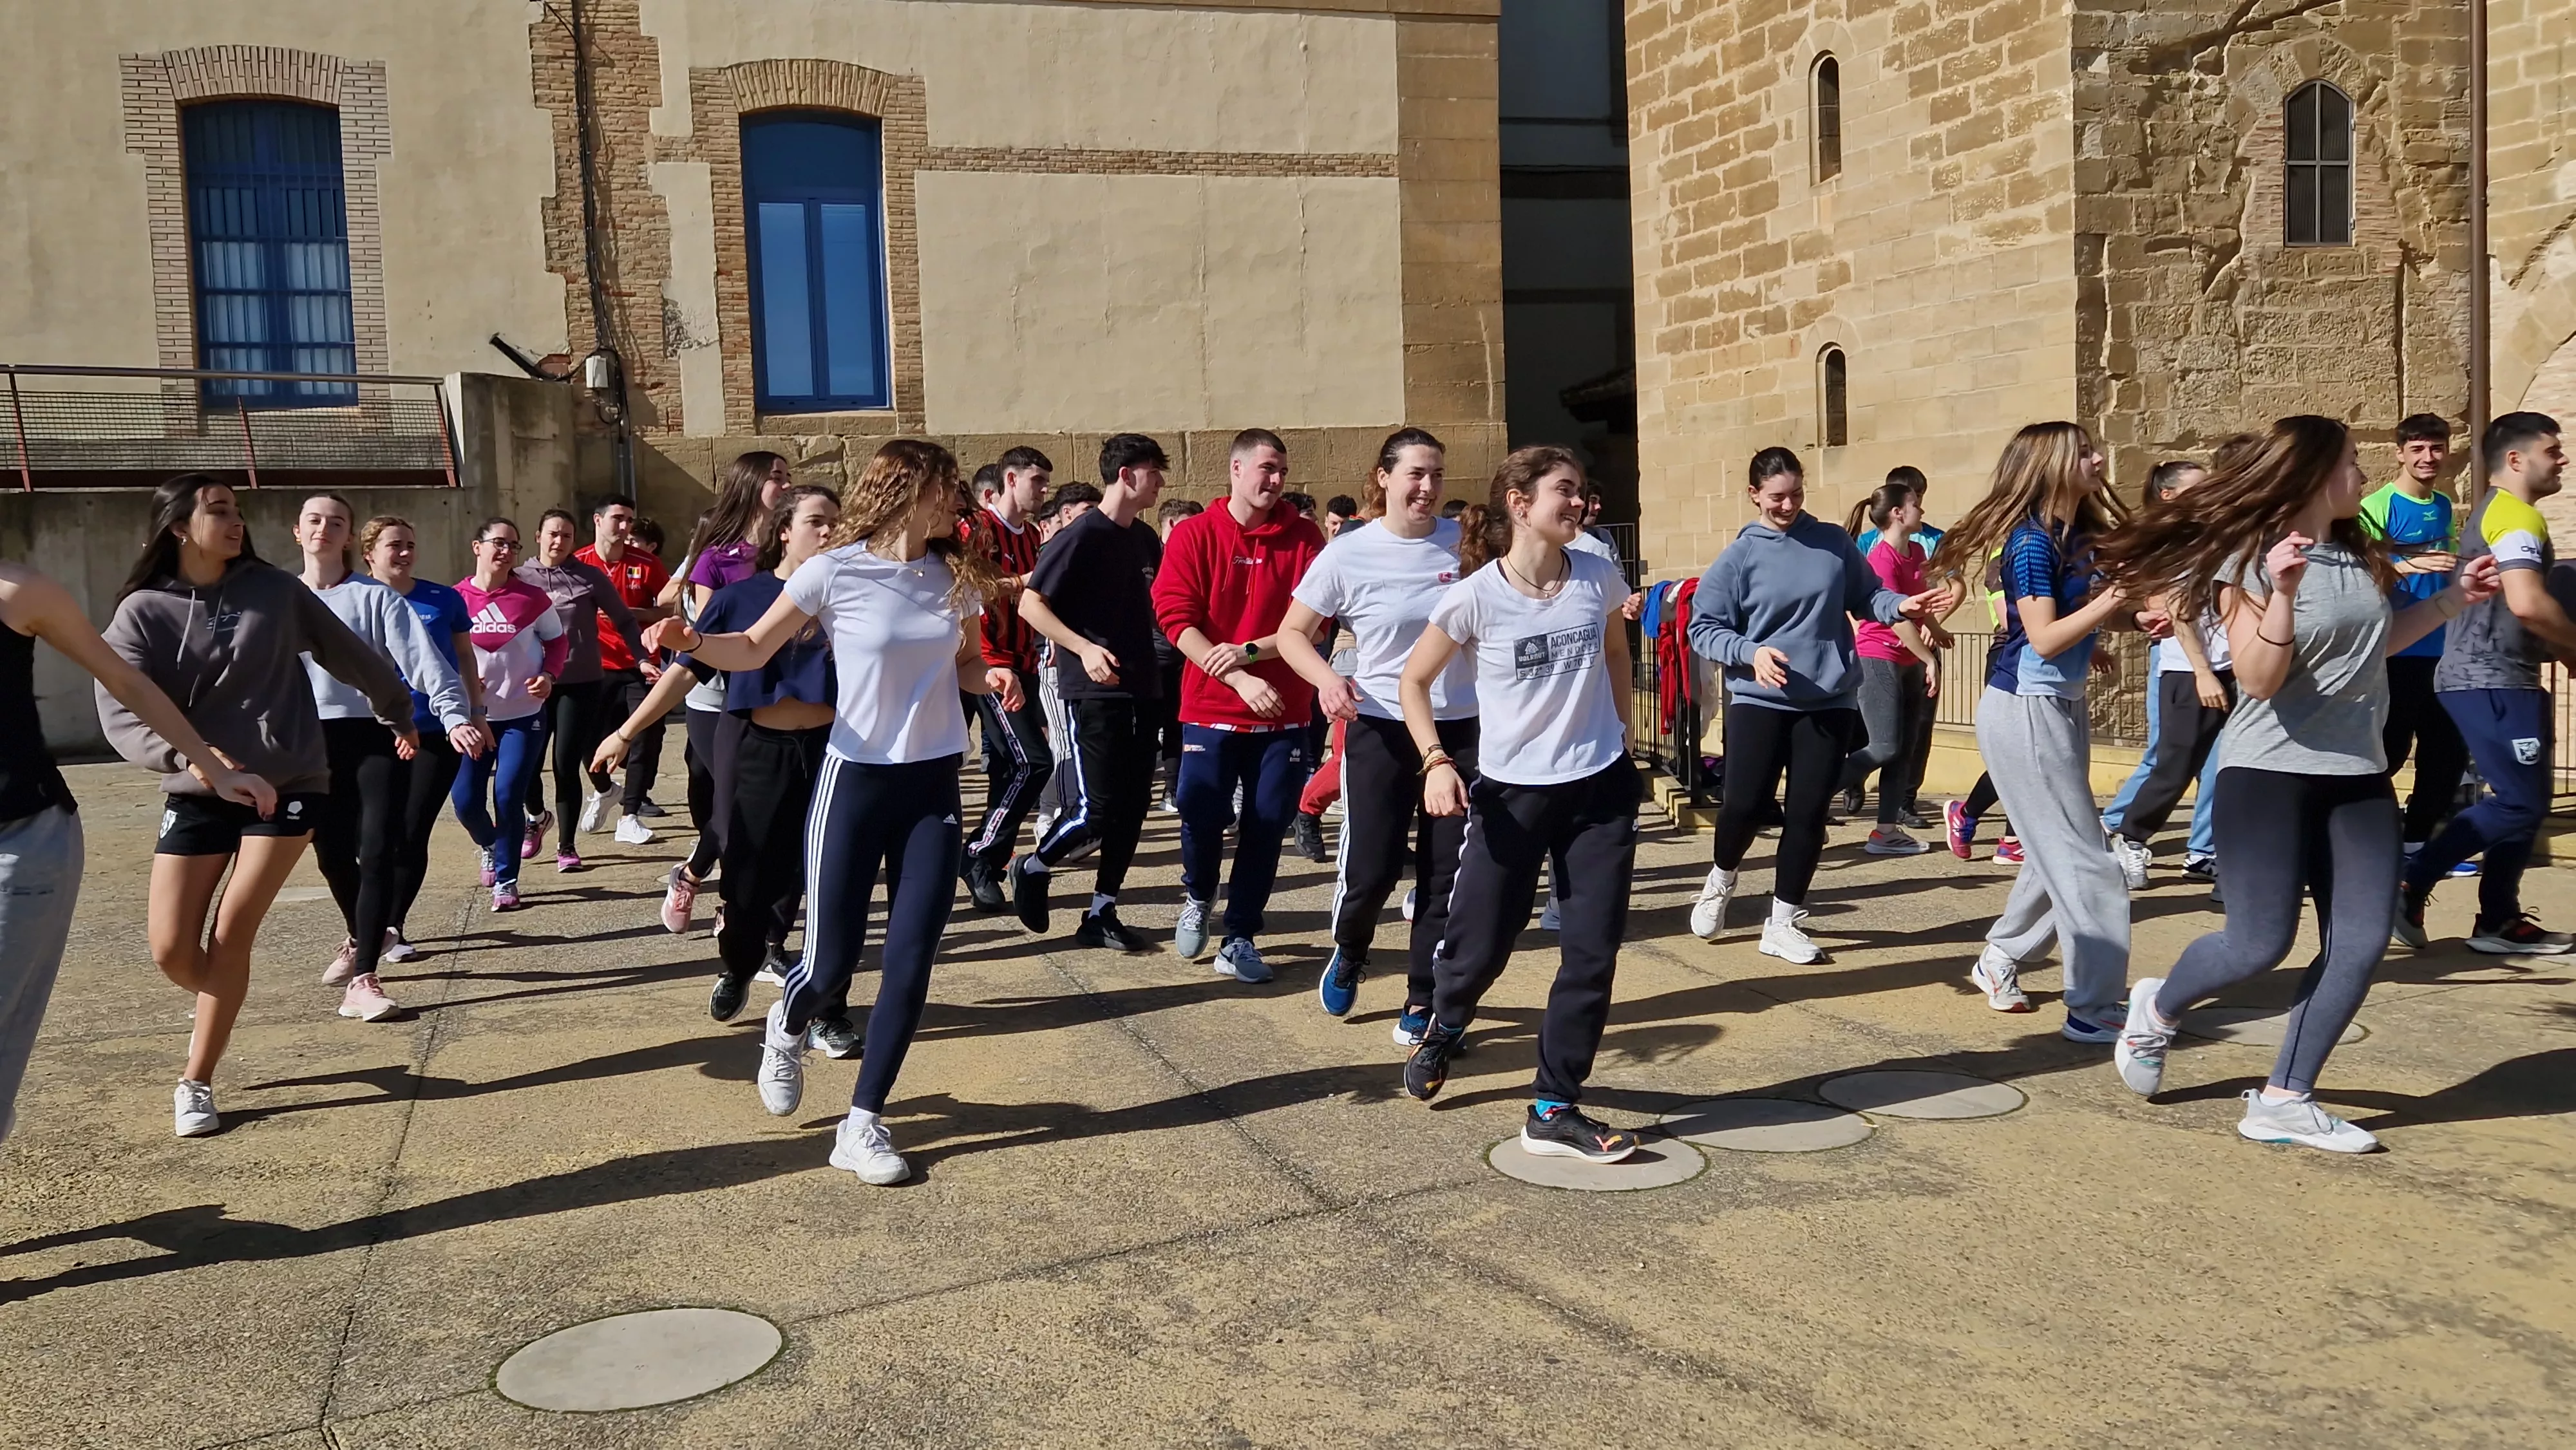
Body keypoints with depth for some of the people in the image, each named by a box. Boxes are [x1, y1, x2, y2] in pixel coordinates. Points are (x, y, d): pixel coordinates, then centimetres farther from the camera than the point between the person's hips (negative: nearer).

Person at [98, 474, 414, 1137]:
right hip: (196, 795, 1)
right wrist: (186, 755, -33)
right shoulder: (142, 612, -5)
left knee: (233, 932, -8)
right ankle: (218, 1007, 34)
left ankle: (196, 1082, 6)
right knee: (172, 951, -2)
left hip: (289, 785, 0)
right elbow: (121, 715, -14)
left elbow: (348, 655, 13)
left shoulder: (275, 590, -1)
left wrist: (397, 711, 26)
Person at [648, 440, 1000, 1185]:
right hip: (856, 779, -3)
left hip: (935, 785, 4)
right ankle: (787, 1030, 40)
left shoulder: (955, 574, 3)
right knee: (832, 962, 2)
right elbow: (753, 650, -3)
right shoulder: (833, 572, -10)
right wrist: (694, 642, -23)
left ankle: (862, 1125, 10)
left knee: (910, 962, -2)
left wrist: (994, 678, -5)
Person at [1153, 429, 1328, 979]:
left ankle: (1240, 939, 17)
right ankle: (1198, 896, 30)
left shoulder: (1304, 537, 2)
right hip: (1211, 707, -1)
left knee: (1266, 826, 3)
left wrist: (1248, 651, -18)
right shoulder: (1192, 535, -3)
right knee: (1202, 815, -3)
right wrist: (1240, 681, -20)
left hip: (1284, 712, 1)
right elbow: (1177, 619, -10)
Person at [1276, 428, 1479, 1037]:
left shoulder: (1466, 545, -2)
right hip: (1380, 729, -2)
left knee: (1446, 873, 4)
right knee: (1370, 867, -2)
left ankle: (1422, 998, 20)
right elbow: (1292, 632, 0)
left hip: (1461, 728, 2)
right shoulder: (1348, 554, -7)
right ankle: (1348, 957, 31)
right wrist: (1326, 678, -18)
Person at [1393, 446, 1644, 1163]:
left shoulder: (1599, 578, -4)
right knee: (1479, 948, 6)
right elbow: (1413, 680, -2)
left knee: (1593, 951, 0)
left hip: (1601, 788, 3)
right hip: (1512, 793, -3)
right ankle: (1443, 1029, 41)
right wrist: (1436, 762, -15)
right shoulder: (1476, 597, -14)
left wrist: (1621, 735, 14)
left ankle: (1554, 1110, 10)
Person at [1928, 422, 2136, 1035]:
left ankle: (1999, 958, 32)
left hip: (2063, 705, 9)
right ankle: (2092, 1009, 1)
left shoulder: (2078, 534, 8)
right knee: (2083, 861, -5)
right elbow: (2044, 638, -21)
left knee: (2059, 852, 16)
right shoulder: (2032, 541, -16)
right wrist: (2108, 604, -25)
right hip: (2026, 710, -9)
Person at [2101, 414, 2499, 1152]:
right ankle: (2157, 1009, 25)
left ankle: (2282, 1102, 7)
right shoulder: (2251, 559, -11)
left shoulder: (2356, 555, 10)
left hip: (2358, 776, 7)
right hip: (2270, 773, -7)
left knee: (2361, 943, 0)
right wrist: (2282, 592, -31)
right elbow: (2259, 679, -19)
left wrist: (2452, 600, 20)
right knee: (2260, 943, -5)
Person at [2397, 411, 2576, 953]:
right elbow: (2527, 603, -26)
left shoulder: (2490, 513, 20)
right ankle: (2407, 885, -9)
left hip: (2487, 677, 10)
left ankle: (2498, 922, 11)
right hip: (2492, 681, -10)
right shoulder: (2516, 516, -13)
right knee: (2520, 802, -10)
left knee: (2526, 801, 10)